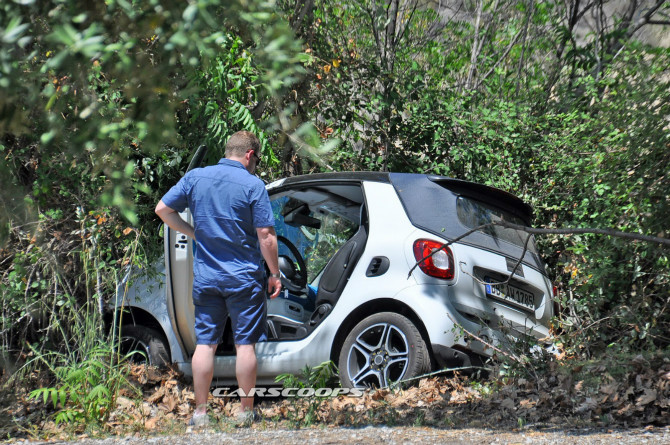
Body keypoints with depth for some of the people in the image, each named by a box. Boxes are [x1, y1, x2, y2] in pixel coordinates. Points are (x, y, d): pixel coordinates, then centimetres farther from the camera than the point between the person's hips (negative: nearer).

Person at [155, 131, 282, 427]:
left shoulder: (195, 178, 3)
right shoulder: (252, 185, -9)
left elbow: (162, 209, 7)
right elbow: (266, 237, -11)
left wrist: (194, 233, 12)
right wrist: (274, 274, -1)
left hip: (205, 277, 3)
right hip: (244, 277, -3)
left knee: (204, 344, 7)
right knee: (245, 345, 4)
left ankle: (200, 412, 9)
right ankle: (245, 411, 8)